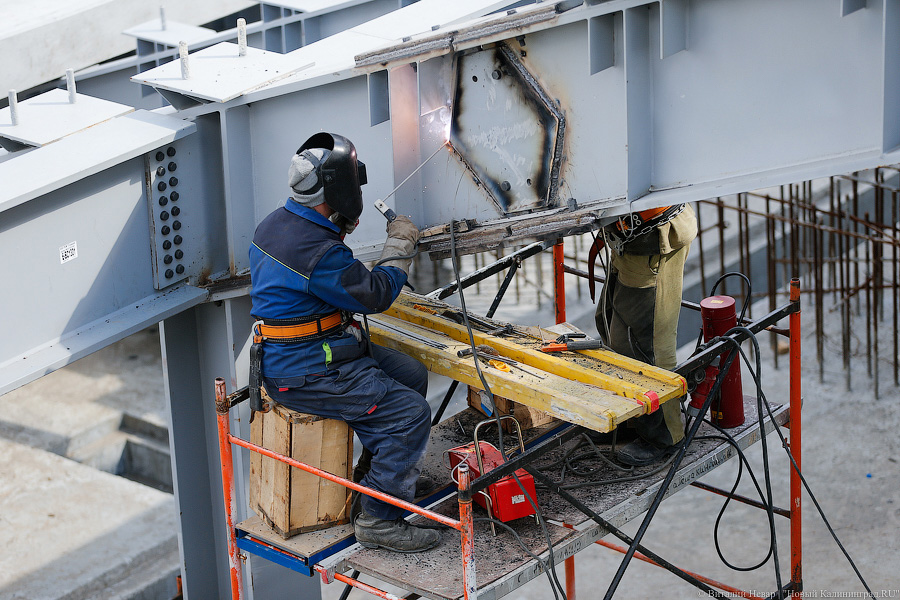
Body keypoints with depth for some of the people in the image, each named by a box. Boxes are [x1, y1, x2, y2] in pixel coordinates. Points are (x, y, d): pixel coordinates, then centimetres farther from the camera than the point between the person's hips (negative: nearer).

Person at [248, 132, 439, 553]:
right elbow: (376, 295, -14)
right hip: (307, 373, -11)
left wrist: (339, 229, 20)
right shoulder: (318, 253, -26)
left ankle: (380, 468, 29)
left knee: (411, 374, 16)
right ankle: (378, 519, -8)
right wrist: (399, 246, -1)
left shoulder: (278, 222, 6)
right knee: (410, 413, -15)